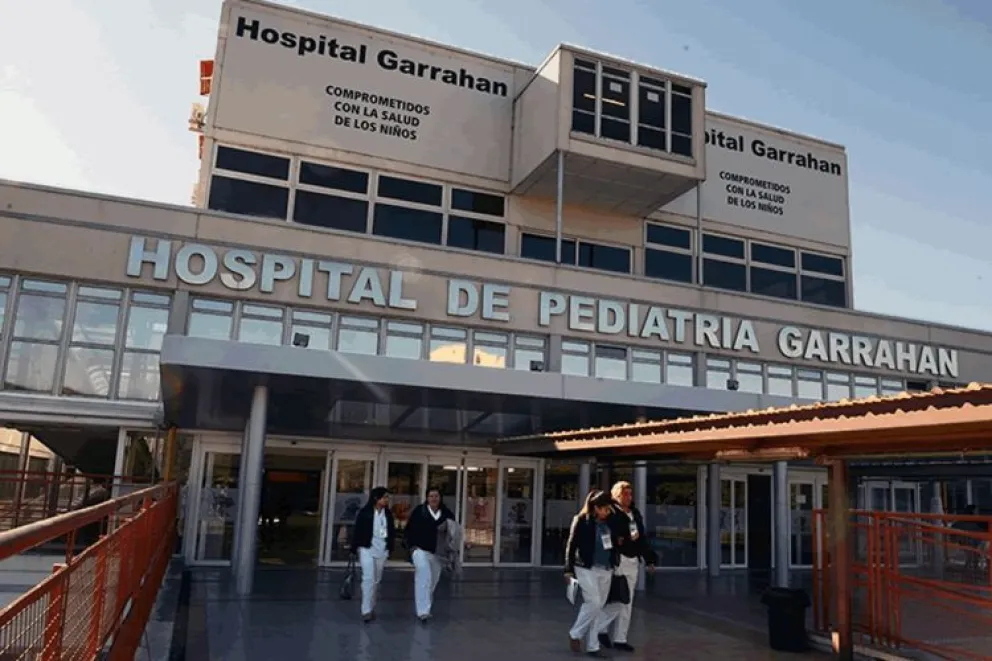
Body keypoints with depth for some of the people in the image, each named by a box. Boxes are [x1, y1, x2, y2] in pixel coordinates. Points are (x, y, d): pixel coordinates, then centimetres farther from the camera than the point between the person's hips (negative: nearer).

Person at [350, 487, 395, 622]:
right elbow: (357, 531, -6)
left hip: (382, 550, 4)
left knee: (376, 580, 11)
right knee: (369, 578, -11)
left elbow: (392, 531, 11)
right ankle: (366, 610, -6)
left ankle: (372, 608, 24)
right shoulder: (365, 512, -8)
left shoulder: (388, 514, 5)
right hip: (367, 548, -4)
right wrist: (354, 549, -5)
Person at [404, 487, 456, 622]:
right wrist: (412, 545, -9)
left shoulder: (446, 513, 0)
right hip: (420, 549, -4)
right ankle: (423, 611, -22)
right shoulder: (419, 511, -6)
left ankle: (425, 609, 32)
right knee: (424, 577, -22)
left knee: (432, 581, 14)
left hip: (437, 553, 4)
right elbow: (408, 529, -2)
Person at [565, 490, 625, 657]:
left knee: (599, 607, 7)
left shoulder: (610, 521, 3)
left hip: (606, 570, 5)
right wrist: (569, 570, -7)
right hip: (587, 568, -5)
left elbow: (617, 539, 24)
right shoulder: (581, 521, -10)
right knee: (593, 603, -12)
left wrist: (619, 541, 3)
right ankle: (575, 634, 9)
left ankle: (592, 645, 16)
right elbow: (571, 545, -6)